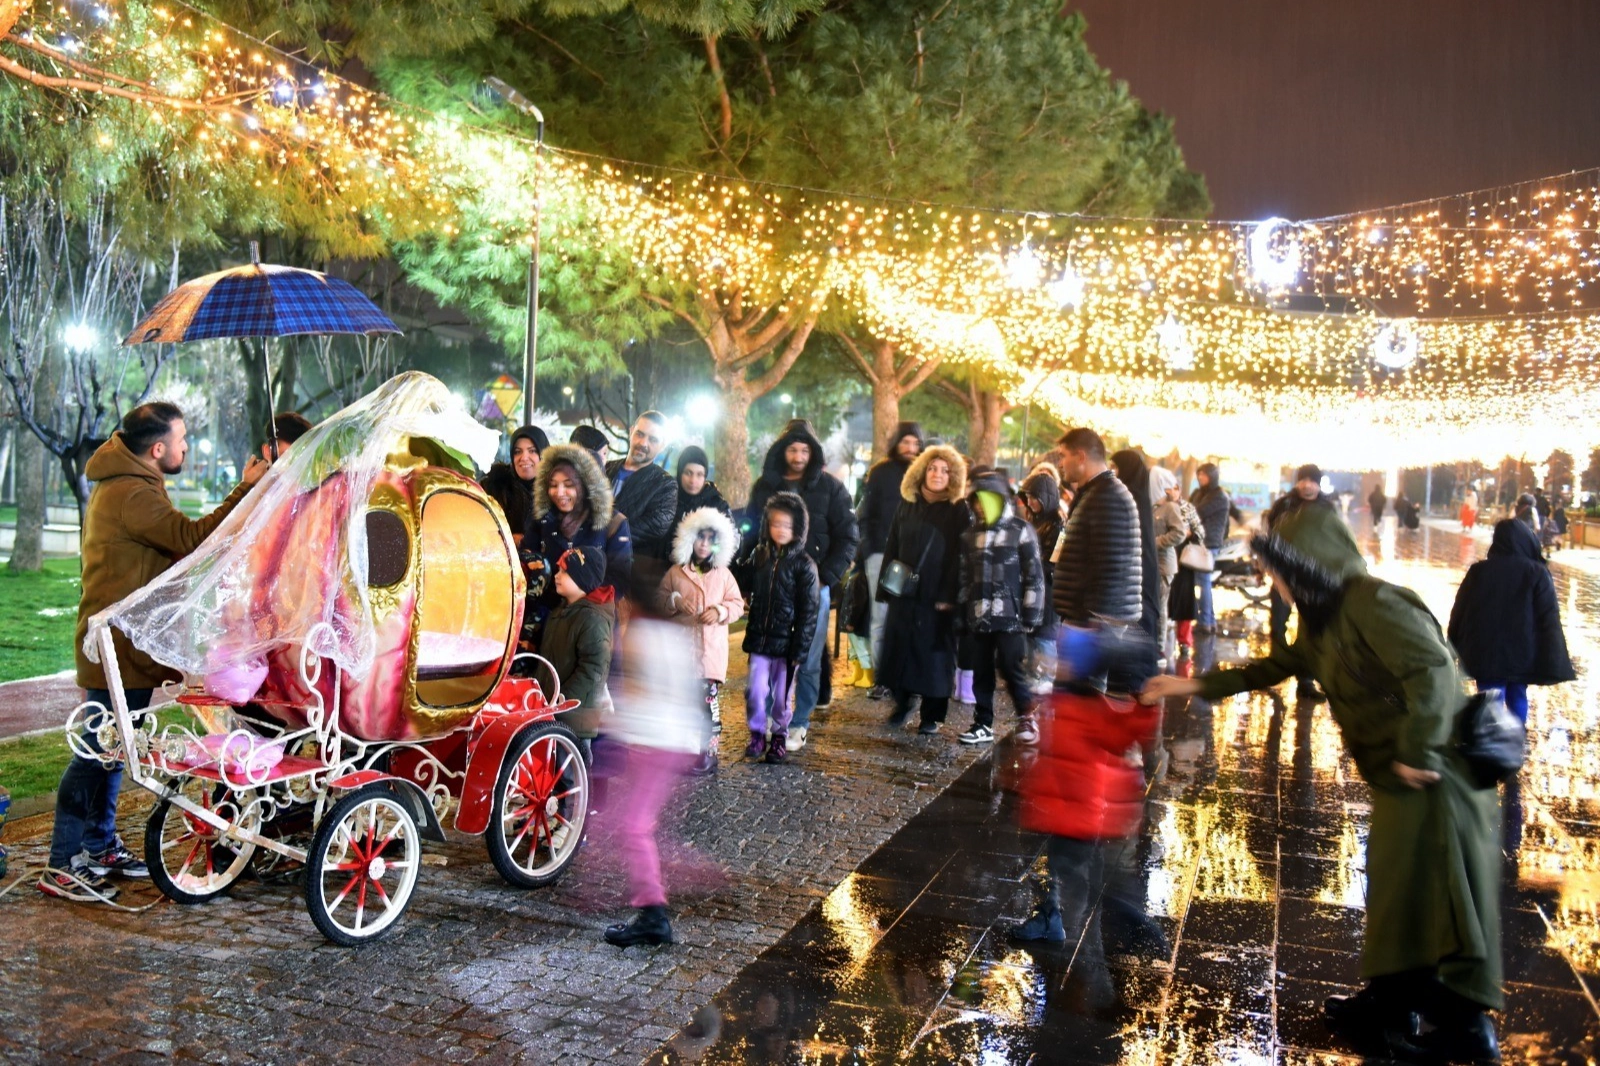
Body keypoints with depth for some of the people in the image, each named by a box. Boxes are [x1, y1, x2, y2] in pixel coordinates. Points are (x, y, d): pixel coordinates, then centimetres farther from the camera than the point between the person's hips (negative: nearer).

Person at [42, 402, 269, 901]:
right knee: (97, 753, -5)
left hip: (119, 643, 11)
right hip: (119, 647, -11)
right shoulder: (133, 494, -21)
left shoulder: (121, 483, 16)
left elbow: (176, 544, 13)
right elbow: (193, 538, -28)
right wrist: (247, 489, -23)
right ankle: (63, 865, 3)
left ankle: (100, 846, 28)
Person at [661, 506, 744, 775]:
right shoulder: (675, 572, 7)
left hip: (711, 650, -1)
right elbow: (661, 600, 12)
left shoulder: (723, 575, 6)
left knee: (708, 698, -6)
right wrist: (675, 601, -8)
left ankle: (708, 753, 0)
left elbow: (737, 604, 6)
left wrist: (720, 611, -12)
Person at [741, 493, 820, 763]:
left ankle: (779, 736, 26)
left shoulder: (804, 565, -7)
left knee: (782, 693, 7)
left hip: (787, 643, -3)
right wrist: (750, 634, 8)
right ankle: (757, 734, 15)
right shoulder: (759, 556, 4)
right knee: (756, 690, -2)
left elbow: (809, 611, -7)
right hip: (759, 640, 3)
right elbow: (748, 591, 16)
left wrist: (800, 649, -10)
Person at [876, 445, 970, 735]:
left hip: (937, 597, -4)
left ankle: (932, 716, 13)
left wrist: (949, 596, -14)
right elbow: (891, 548, 12)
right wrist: (884, 587, 6)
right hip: (903, 592, 4)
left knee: (934, 654, 2)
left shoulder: (959, 511, -2)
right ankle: (902, 703, 24)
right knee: (897, 649, 5)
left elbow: (959, 557, -7)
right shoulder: (907, 505, 11)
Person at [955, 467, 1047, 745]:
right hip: (978, 618, 5)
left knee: (1013, 670, -2)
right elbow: (964, 578, 18)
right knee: (981, 673, 9)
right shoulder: (970, 535, 14)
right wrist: (962, 615, 14)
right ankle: (983, 724, 18)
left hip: (1010, 617, -5)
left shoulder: (1021, 531, -1)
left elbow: (1034, 576, -4)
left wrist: (1032, 615, -7)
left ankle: (1026, 719, 16)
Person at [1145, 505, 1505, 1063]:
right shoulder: (1325, 620, 12)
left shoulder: (1372, 604, -20)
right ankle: (1390, 1006, 27)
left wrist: (1416, 754, -25)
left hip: (1433, 777, -10)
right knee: (1396, 891, 16)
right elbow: (1272, 667, 22)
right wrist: (1196, 686, 21)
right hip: (1401, 783, 10)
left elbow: (1434, 671, -28)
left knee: (1437, 901, -1)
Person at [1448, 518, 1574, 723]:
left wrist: (1457, 651, 15)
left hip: (1484, 655, 0)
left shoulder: (1478, 571, -2)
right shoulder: (1537, 574, -7)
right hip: (1521, 655, 0)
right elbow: (1549, 622, -12)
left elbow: (1458, 615, 4)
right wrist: (1554, 666, -11)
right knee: (1517, 699, 20)